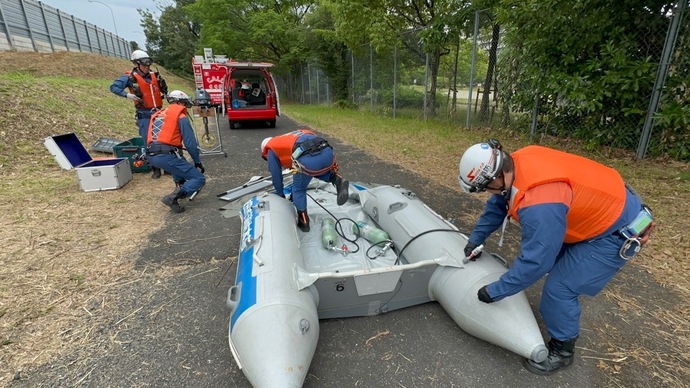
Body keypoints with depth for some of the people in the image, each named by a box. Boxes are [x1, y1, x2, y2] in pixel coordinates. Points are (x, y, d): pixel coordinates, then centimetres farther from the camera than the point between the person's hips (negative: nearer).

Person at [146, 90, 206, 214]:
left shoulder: (157, 114, 24)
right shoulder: (181, 116, 1)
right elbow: (190, 143, -3)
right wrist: (198, 162, 8)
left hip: (151, 156, 8)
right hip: (166, 156, -8)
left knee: (180, 161, 38)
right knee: (199, 179, -2)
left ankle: (181, 187, 30)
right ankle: (172, 198, -19)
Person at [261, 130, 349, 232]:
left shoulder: (271, 150, 26)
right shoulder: (289, 139, 44)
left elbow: (276, 176, 30)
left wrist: (281, 195, 48)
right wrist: (294, 194, 57)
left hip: (309, 159, -6)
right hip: (328, 152, 6)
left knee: (298, 190, 21)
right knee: (319, 171, 39)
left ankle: (303, 222, 27)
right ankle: (337, 180, 12)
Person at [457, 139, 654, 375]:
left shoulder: (539, 203, -40)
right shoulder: (517, 163, -12)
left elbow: (534, 261, -32)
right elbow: (497, 204, 4)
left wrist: (495, 291, -19)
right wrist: (475, 238, 12)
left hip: (617, 230, -9)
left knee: (560, 288, -7)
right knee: (554, 264, 19)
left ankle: (562, 350, 17)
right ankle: (552, 313, 40)